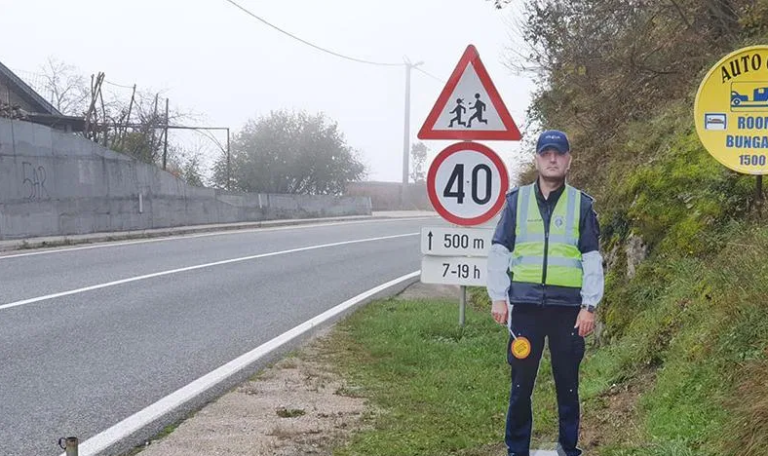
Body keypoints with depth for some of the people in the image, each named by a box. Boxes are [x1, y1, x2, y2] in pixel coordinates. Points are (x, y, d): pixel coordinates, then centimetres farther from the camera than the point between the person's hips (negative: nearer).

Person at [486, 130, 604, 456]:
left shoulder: (582, 204, 6)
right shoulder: (517, 200, 7)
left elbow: (593, 260, 4)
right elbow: (499, 252, 6)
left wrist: (589, 306, -3)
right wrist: (498, 297, -2)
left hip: (567, 306, 0)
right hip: (525, 304, 0)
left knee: (568, 382, 7)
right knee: (521, 382, 4)